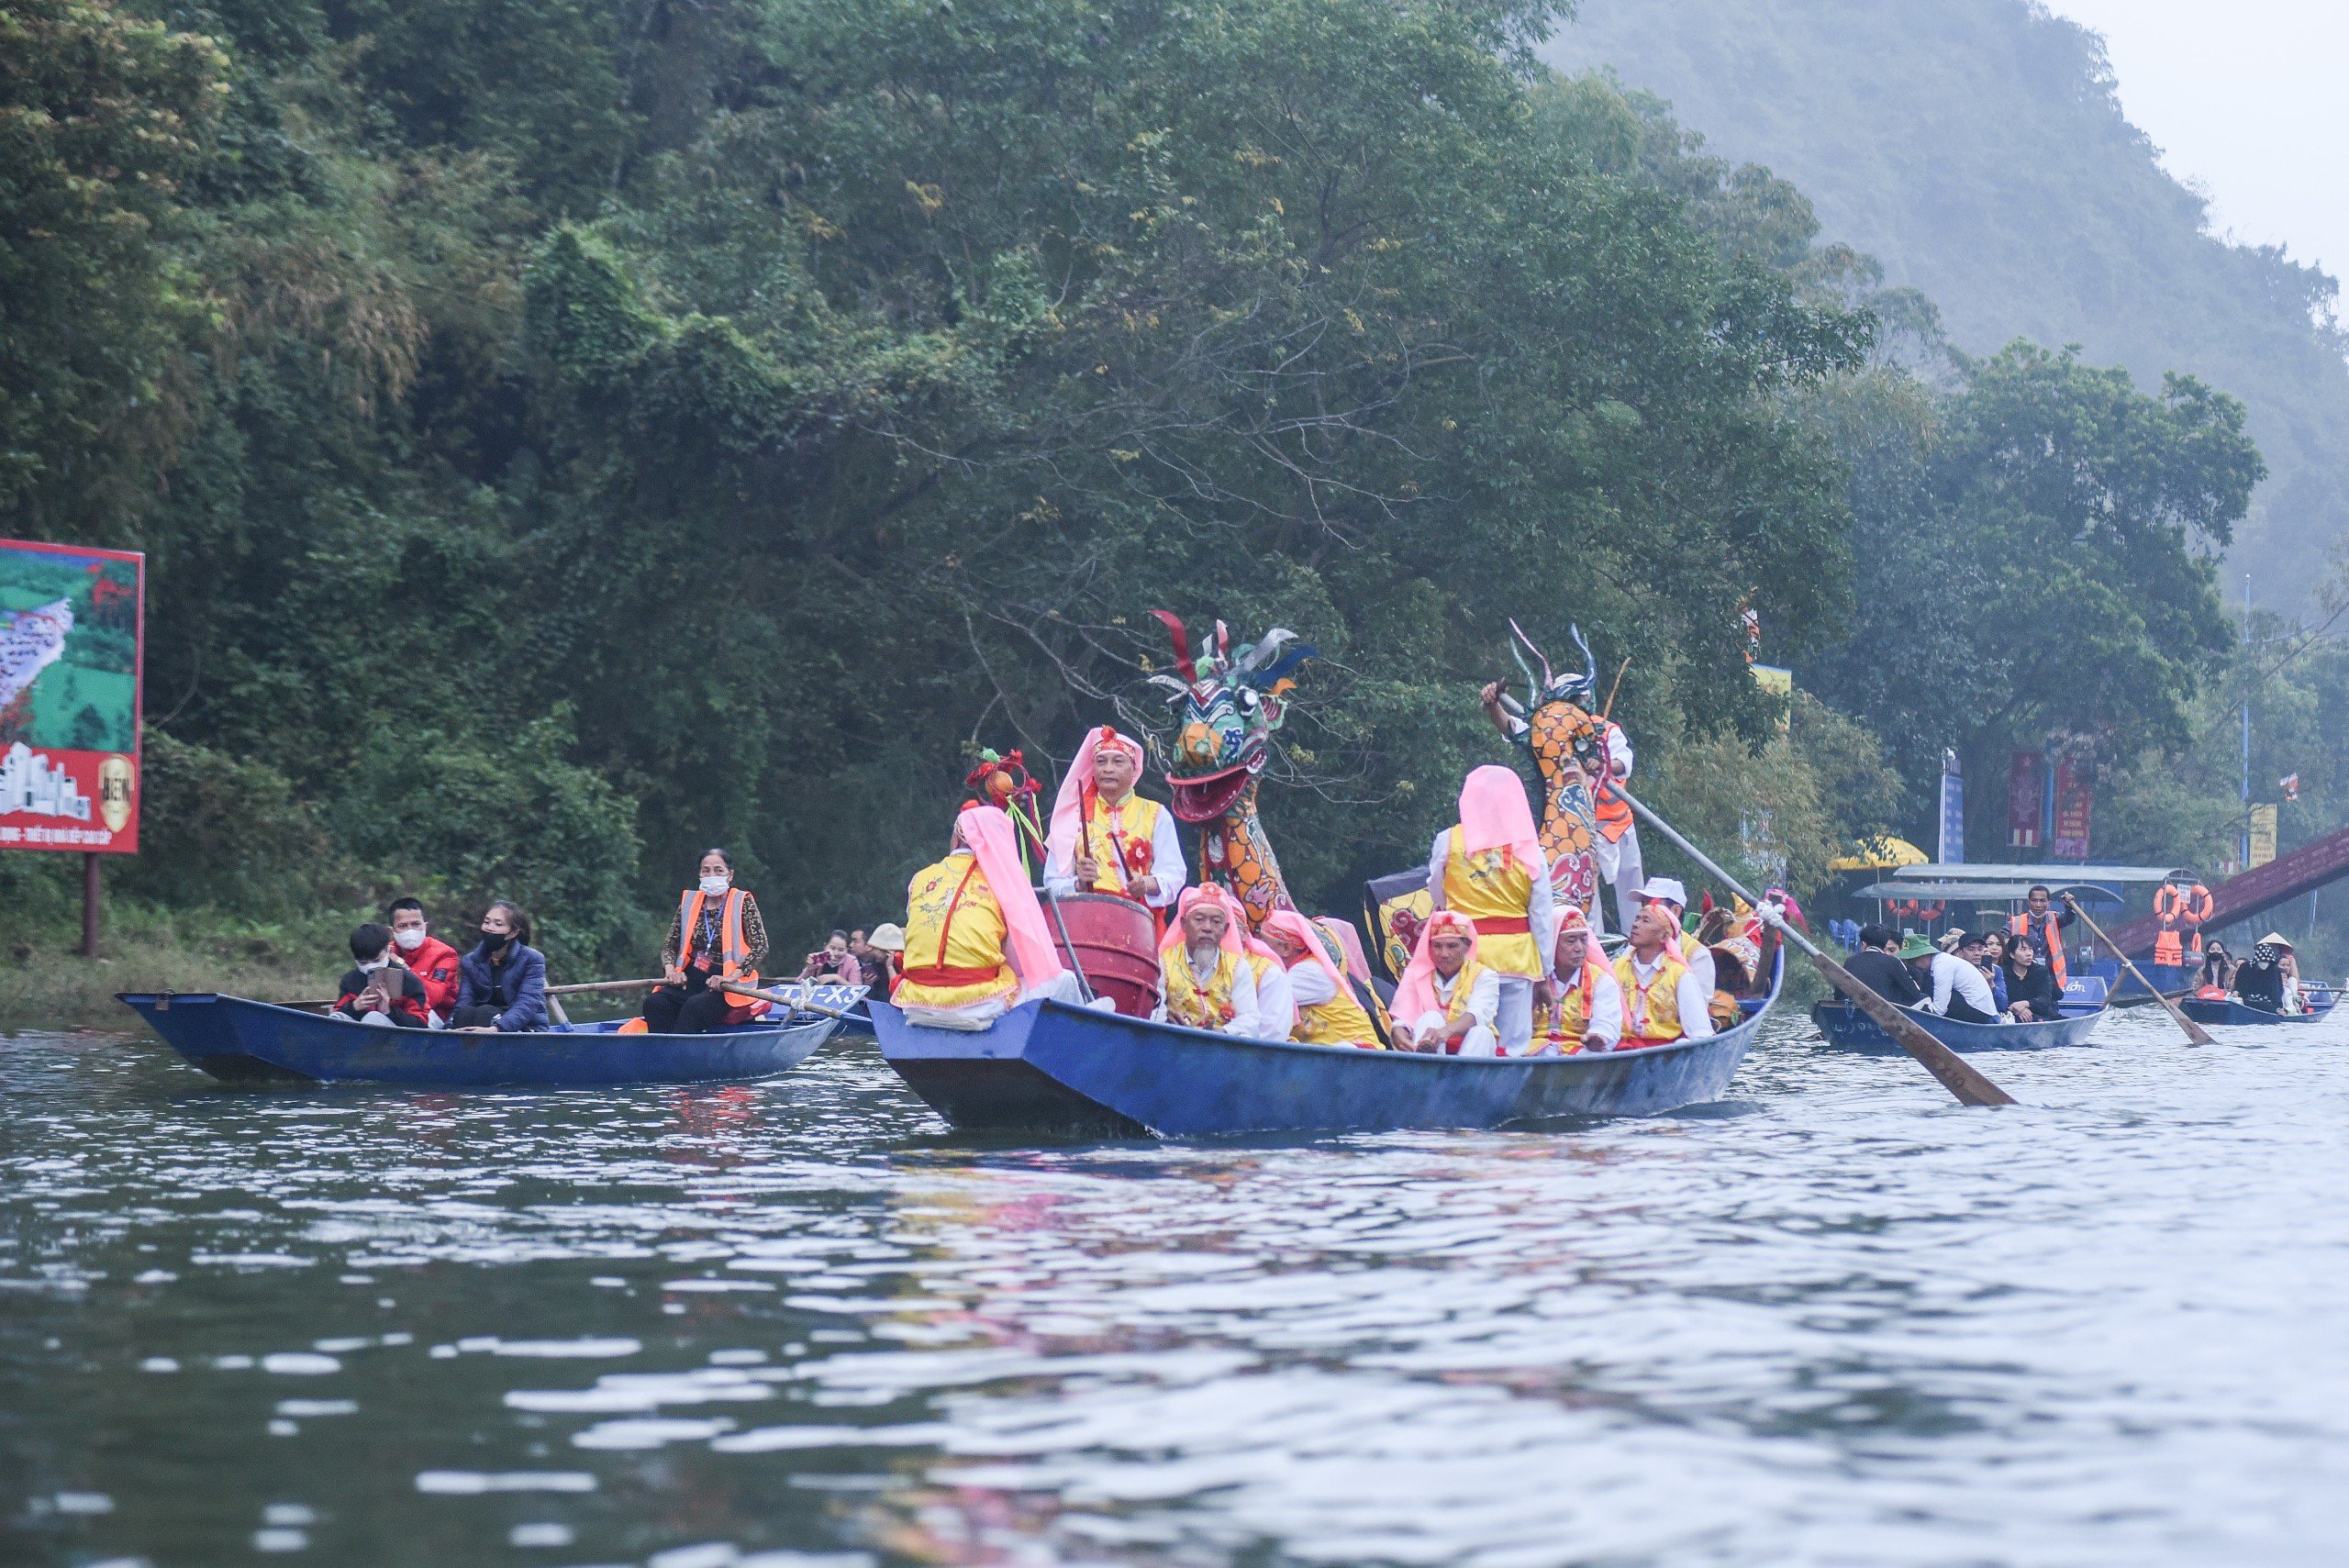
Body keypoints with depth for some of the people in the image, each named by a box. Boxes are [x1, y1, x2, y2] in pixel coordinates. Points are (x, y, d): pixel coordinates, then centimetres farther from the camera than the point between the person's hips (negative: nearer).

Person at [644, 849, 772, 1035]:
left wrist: (732, 977, -22)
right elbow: (670, 945, 16)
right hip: (691, 979, 5)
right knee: (654, 1003, -26)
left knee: (694, 1006, -36)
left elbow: (760, 948, -9)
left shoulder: (742, 903, 0)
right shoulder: (689, 902, 12)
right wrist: (670, 970, -7)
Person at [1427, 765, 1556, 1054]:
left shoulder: (1448, 842, -3)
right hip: (1516, 953, 0)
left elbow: (1436, 896, 10)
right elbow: (1542, 917, 2)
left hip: (1467, 953, 0)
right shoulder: (1530, 852, -2)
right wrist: (1544, 972, 11)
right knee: (1513, 1047, 5)